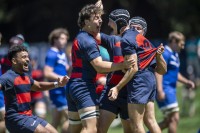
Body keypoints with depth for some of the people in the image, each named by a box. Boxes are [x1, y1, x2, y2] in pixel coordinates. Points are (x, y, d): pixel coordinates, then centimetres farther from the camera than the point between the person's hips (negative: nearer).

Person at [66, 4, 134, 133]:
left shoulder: (80, 38, 19)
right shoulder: (88, 41, -13)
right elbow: (99, 66, -22)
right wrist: (122, 65, -27)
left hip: (73, 86, 11)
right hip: (84, 87, -11)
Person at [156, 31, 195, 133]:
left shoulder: (175, 55, 20)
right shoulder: (165, 53, -12)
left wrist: (186, 82, 15)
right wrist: (160, 90, -27)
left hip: (171, 90, 10)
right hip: (165, 90, -10)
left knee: (169, 121, 11)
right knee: (174, 118, -11)